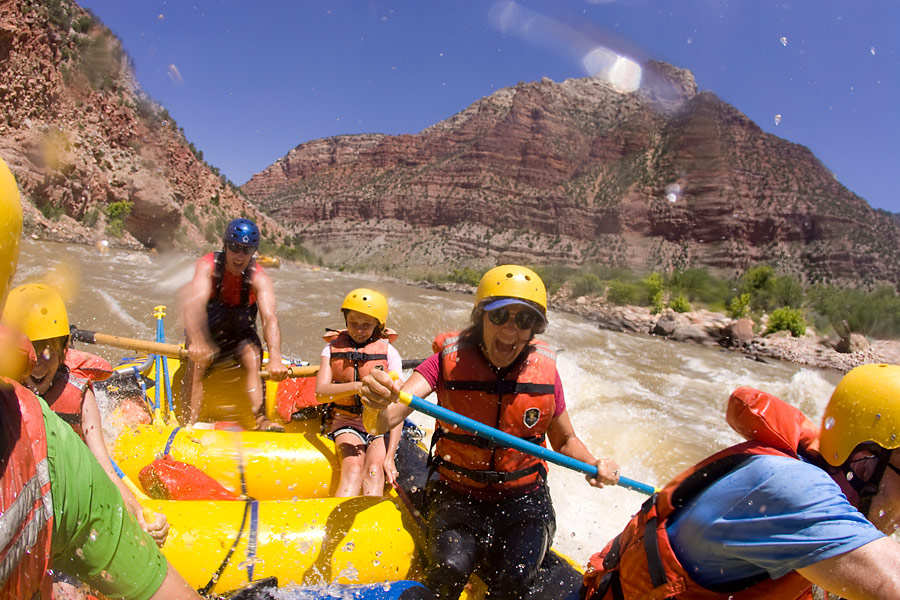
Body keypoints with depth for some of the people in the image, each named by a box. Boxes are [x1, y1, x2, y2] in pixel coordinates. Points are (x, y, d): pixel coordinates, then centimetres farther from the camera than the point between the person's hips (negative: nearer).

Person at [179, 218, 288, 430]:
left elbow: (270, 318, -36)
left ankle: (261, 419, -38)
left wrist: (275, 359, -53)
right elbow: (195, 303, -39)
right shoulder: (207, 266, -20)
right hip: (205, 334, 0)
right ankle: (189, 424, -29)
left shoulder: (259, 279, -21)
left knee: (253, 361, -27)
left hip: (241, 337, 0)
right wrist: (197, 341, -58)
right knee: (197, 362, -27)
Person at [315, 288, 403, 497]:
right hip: (345, 422, 1)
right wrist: (356, 386, -30)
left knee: (374, 471, -28)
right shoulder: (333, 348, 5)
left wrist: (390, 456, -17)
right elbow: (320, 393, -11)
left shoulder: (389, 353, -1)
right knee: (353, 469, -27)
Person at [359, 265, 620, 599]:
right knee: (450, 570, -22)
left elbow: (564, 440, 6)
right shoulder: (450, 360, -14)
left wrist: (594, 465, -14)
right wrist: (378, 402, -50)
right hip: (457, 495, -1)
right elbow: (388, 417, -26)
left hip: (523, 499, 1)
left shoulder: (543, 371, -9)